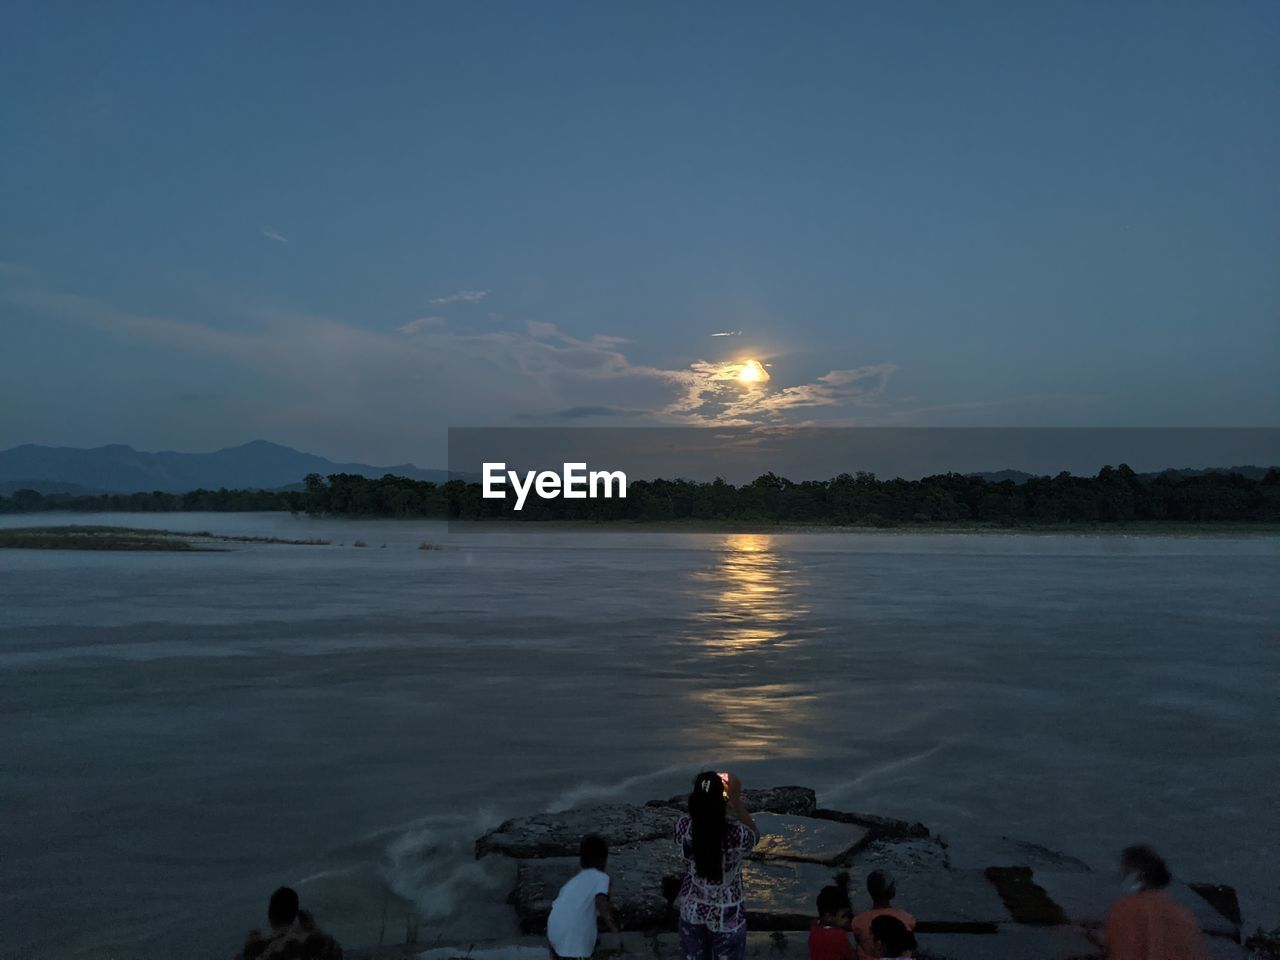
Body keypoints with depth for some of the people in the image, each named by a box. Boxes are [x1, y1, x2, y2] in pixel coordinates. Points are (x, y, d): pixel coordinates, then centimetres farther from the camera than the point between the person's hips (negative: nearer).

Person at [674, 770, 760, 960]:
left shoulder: (683, 827, -22)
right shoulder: (736, 834, -30)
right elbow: (755, 836, -5)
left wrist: (702, 794, -2)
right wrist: (736, 799, -7)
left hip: (692, 911, 2)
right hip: (727, 915, -2)